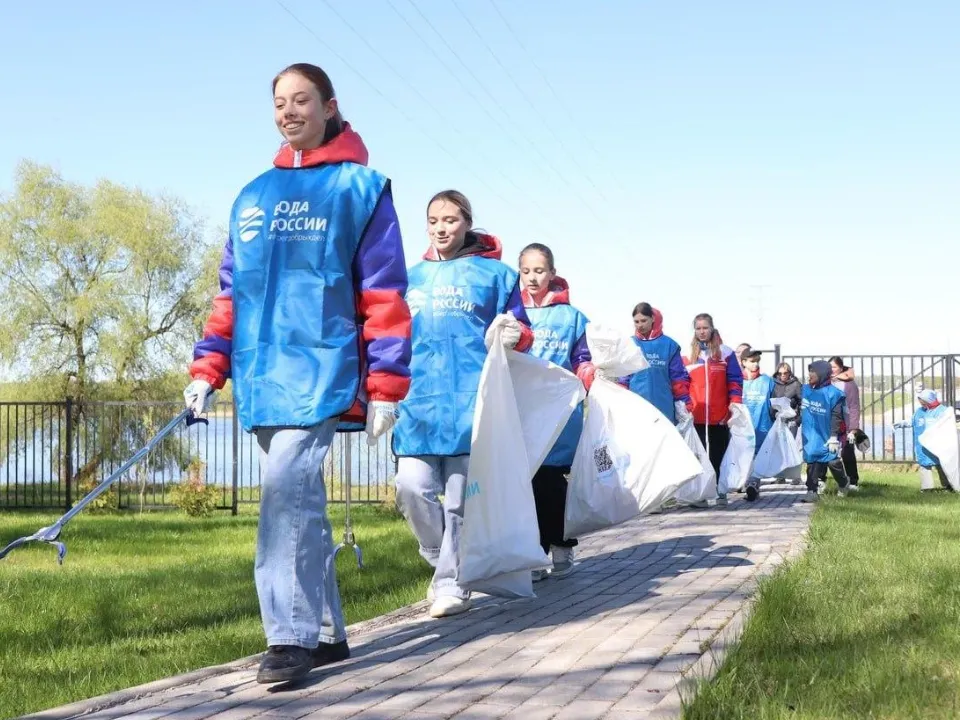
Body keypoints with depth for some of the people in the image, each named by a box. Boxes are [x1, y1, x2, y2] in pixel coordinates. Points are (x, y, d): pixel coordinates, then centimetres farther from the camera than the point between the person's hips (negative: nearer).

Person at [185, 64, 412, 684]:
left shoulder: (360, 187, 2)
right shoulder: (254, 196, 17)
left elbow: (384, 293, -3)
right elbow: (232, 289, 18)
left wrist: (386, 383, -8)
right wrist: (208, 370, 8)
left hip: (322, 367, -6)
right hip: (262, 374, 6)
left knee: (288, 487, -19)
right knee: (298, 499, 9)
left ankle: (292, 636, -14)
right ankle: (326, 632, 17)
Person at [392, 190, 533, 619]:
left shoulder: (494, 273, 7)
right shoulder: (414, 277, 17)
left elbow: (519, 332, 6)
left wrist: (516, 336, -15)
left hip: (471, 402, -3)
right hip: (419, 401, 3)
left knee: (462, 499, -2)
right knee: (413, 489, -6)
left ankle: (453, 582, 7)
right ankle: (442, 562, 15)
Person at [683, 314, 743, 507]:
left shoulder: (725, 352, 5)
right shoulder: (687, 354, 9)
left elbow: (735, 380, 4)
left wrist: (735, 401, -7)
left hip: (720, 416, -1)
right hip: (696, 416, 1)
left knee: (719, 455, 5)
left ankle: (720, 491, 11)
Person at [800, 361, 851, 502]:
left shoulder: (832, 393, -11)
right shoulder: (805, 390, 6)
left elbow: (837, 416, -11)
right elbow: (801, 410, 18)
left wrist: (834, 436, -14)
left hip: (826, 436, -4)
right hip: (810, 436, 5)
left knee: (833, 462, 1)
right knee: (812, 462, 1)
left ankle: (844, 484, 27)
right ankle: (812, 491, 5)